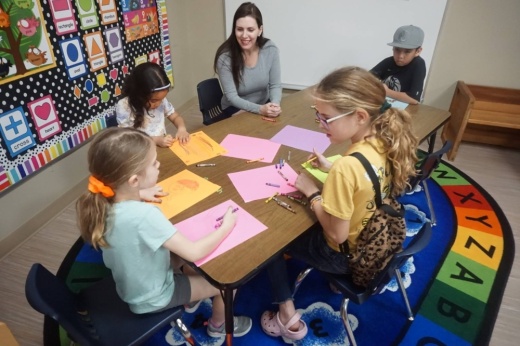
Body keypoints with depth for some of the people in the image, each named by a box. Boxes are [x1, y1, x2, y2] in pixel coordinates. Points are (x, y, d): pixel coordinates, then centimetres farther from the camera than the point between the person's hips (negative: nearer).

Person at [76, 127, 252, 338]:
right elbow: (194, 253, -32)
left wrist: (139, 197, -2)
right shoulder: (145, 215, -40)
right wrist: (226, 227, -19)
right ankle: (218, 325, 35)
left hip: (129, 286, 7)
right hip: (153, 298, -7)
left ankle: (192, 299, 45)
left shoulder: (104, 204, -17)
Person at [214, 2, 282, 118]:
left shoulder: (270, 49, -12)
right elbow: (232, 96, -20)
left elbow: (275, 85, -7)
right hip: (236, 110, -2)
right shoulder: (225, 57, -20)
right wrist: (260, 109, -34)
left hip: (264, 105, 3)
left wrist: (274, 104, -29)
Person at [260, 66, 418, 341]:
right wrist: (332, 169, 0)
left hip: (344, 254, -8)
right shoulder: (384, 142, -12)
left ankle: (287, 317, 16)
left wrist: (311, 191, -18)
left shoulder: (347, 166, -36)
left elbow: (337, 233, -26)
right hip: (373, 242, 8)